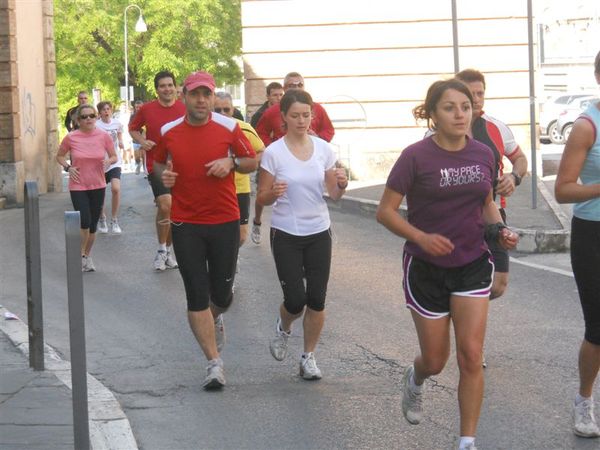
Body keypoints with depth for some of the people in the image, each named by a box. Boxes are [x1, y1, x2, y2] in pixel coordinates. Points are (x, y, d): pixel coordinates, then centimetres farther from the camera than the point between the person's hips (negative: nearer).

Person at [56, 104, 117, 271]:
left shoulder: (104, 136, -5)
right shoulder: (71, 138, -8)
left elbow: (114, 156, 7)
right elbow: (59, 156, 8)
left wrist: (109, 161, -15)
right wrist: (68, 167, -9)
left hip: (98, 186, 2)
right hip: (78, 187, -2)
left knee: (93, 224, 10)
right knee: (85, 222, -14)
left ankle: (87, 256, 29)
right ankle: (81, 255, 8)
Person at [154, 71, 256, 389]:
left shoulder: (228, 128, -3)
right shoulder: (169, 132, 1)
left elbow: (252, 161, 7)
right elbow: (159, 163, 18)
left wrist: (231, 163, -13)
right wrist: (164, 175, -5)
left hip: (225, 222, 0)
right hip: (185, 225, 0)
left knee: (222, 293, 7)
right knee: (196, 296, -4)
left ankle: (215, 318, 45)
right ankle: (214, 363, 4)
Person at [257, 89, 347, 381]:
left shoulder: (323, 149, -1)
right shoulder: (273, 153, -10)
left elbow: (333, 194, 7)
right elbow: (262, 198, -5)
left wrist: (341, 185, -16)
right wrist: (273, 193, -27)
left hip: (319, 232, 3)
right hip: (286, 234, -3)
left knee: (316, 300, 2)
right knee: (296, 301, -6)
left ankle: (309, 357, 18)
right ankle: (283, 329, 29)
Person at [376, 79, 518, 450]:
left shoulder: (483, 155, -1)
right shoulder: (416, 157, -14)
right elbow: (386, 211, -10)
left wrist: (500, 229, -5)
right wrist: (421, 237, -24)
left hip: (473, 266, 2)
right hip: (426, 268, -2)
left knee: (471, 356, -7)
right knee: (436, 360, 10)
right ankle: (415, 379, 48)